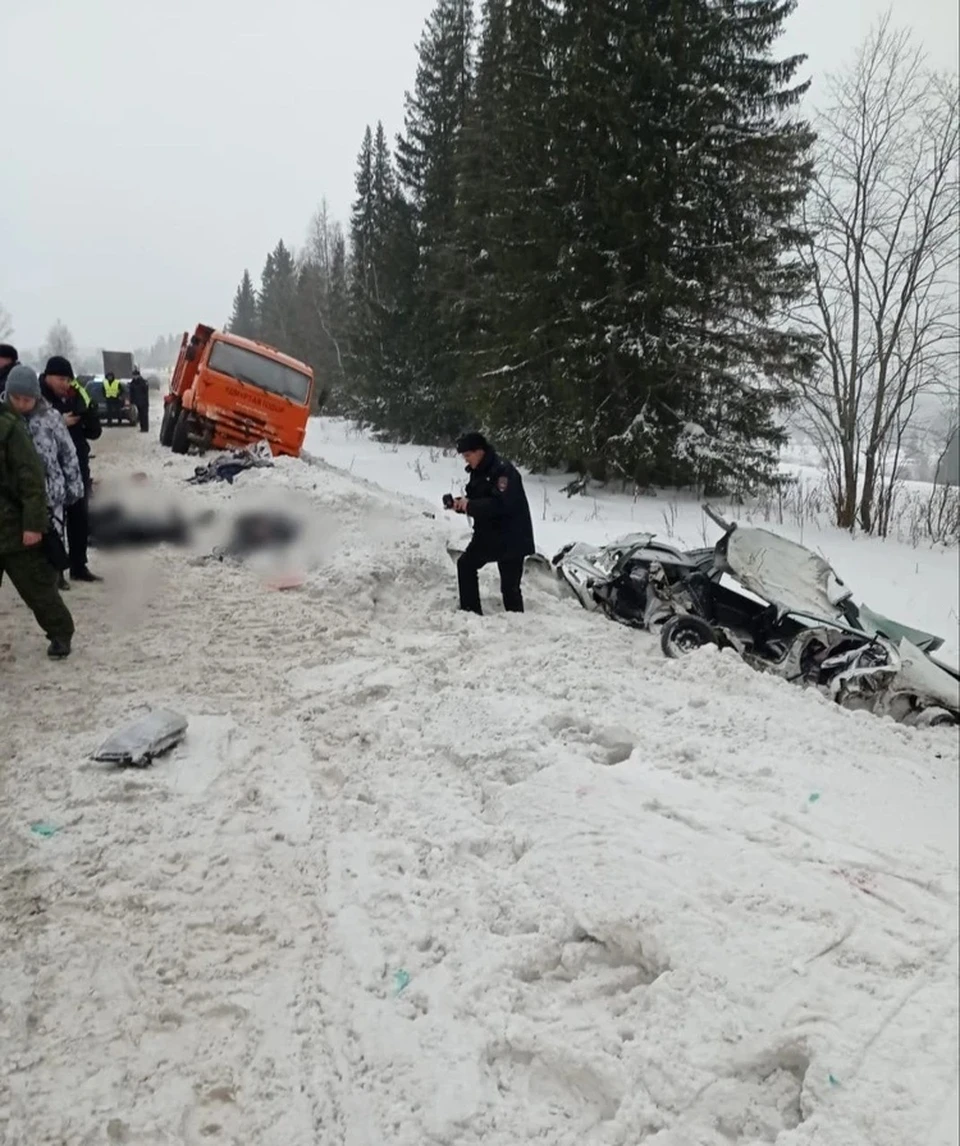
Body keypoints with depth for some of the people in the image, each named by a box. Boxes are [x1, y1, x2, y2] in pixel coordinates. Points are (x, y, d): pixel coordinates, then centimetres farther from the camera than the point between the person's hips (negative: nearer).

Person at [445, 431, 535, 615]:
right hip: (487, 534, 10)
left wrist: (470, 505, -24)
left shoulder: (503, 471, -18)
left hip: (511, 539, -9)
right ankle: (471, 612, 24)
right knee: (465, 564, 17)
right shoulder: (478, 472, 10)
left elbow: (501, 504, -30)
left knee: (509, 585, -8)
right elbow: (476, 502, 16)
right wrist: (460, 504, -6)